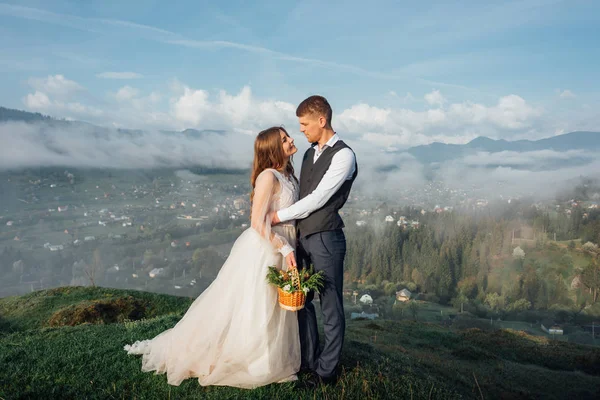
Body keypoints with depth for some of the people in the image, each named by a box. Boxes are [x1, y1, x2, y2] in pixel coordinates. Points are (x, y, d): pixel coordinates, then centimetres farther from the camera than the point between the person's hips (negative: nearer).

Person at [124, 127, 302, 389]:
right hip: (262, 250, -9)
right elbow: (258, 223, -22)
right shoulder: (268, 176, -18)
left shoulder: (288, 175, 9)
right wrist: (285, 249, -22)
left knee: (270, 313, 17)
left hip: (279, 250, 9)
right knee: (248, 311, 2)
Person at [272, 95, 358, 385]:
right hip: (302, 237, 8)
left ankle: (326, 370, 18)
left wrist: (279, 216, -10)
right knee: (302, 301, 15)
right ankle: (307, 360, 31)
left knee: (330, 307, 5)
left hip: (325, 239, -8)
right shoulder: (310, 153, 14)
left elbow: (317, 199, -17)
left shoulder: (343, 155, -12)